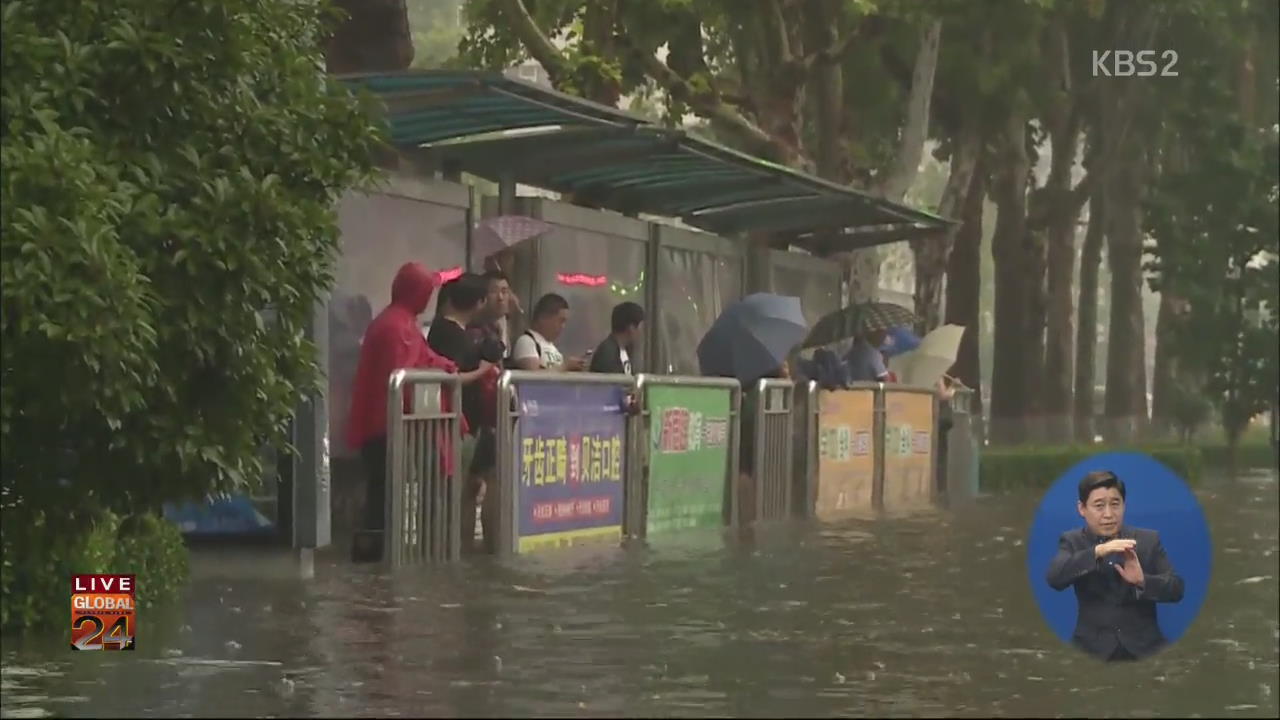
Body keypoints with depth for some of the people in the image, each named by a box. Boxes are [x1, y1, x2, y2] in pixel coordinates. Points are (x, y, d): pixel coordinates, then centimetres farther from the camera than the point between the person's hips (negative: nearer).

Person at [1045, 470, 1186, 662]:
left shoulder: (1148, 540, 8)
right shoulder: (1072, 542, 5)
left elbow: (1176, 589, 2)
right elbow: (1054, 579, -14)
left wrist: (1142, 580, -18)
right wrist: (1097, 551, -26)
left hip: (1144, 648, 1)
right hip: (1092, 650, -1)